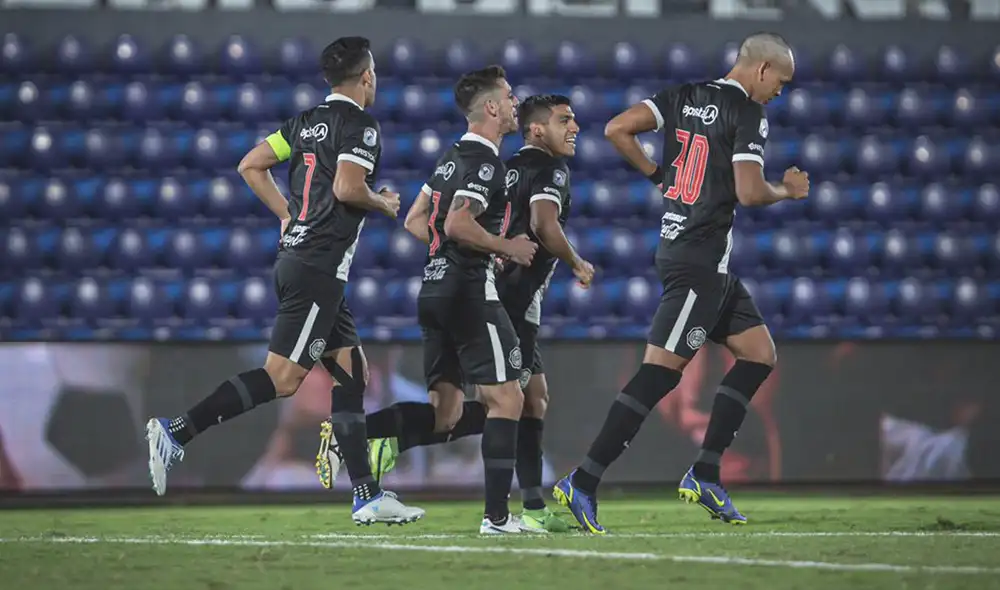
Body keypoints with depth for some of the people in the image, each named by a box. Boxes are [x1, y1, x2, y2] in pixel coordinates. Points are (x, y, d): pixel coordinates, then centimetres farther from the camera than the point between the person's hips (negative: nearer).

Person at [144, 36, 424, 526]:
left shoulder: (307, 122, 15)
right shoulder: (361, 126, -8)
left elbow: (250, 166, 16)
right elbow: (347, 187, -22)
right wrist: (384, 204, -3)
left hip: (296, 257, 10)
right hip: (320, 268, -10)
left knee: (351, 372, 11)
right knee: (282, 377, -12)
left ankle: (367, 496, 11)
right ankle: (176, 431, -17)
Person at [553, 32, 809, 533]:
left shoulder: (684, 97, 12)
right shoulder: (748, 114, -11)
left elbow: (617, 129, 5)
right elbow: (749, 193, -19)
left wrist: (658, 176, 14)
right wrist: (787, 191, 1)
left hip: (677, 244, 10)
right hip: (701, 260, -10)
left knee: (759, 354, 14)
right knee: (661, 370, -11)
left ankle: (704, 475, 11)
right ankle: (583, 483, -15)